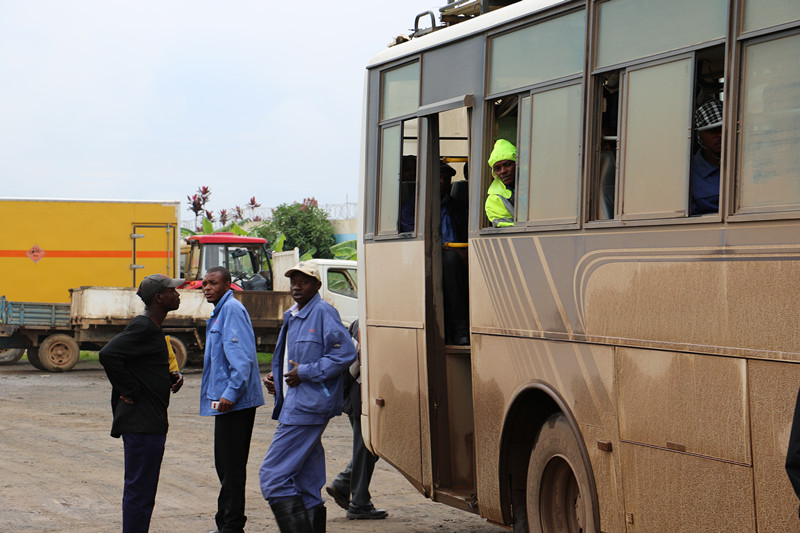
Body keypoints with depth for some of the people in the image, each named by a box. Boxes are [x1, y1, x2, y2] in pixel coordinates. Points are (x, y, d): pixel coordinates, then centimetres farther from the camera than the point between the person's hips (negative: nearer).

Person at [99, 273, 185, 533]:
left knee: (139, 490, 16)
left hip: (151, 422, 11)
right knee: (140, 490, -7)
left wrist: (171, 376, 7)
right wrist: (129, 392, -20)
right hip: (142, 423, -11)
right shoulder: (143, 328, -16)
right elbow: (108, 355, -28)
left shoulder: (152, 328, 16)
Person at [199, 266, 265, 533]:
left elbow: (242, 356, -21)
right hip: (226, 400, 11)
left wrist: (231, 393, -25)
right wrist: (214, 389, 24)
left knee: (232, 467, -6)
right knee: (225, 464, 15)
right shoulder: (220, 311, 19)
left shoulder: (232, 309, -13)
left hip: (235, 401, -11)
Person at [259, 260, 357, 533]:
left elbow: (345, 354, -17)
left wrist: (305, 373, -16)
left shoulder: (324, 312, -9)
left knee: (273, 475, -14)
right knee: (307, 483, 11)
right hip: (295, 405, 10)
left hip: (308, 406, -10)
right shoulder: (291, 316, 19)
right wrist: (276, 377, 12)